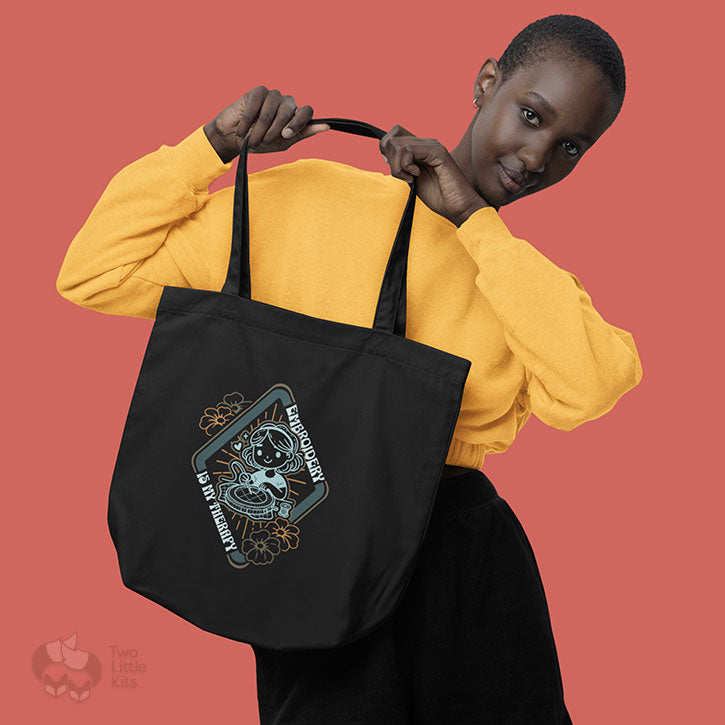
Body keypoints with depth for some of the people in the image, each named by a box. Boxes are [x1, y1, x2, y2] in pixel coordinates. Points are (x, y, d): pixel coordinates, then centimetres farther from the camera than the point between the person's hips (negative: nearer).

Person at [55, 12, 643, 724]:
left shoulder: (540, 287, 11)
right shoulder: (311, 201, 3)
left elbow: (586, 387, -14)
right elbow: (97, 273, 1)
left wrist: (473, 217, -10)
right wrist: (214, 143, -8)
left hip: (470, 562, 3)